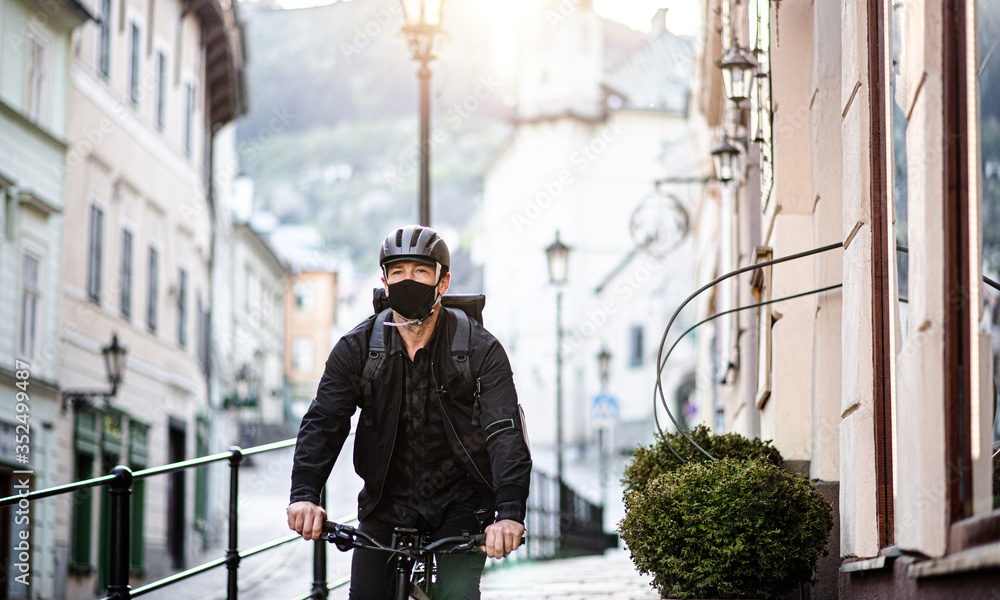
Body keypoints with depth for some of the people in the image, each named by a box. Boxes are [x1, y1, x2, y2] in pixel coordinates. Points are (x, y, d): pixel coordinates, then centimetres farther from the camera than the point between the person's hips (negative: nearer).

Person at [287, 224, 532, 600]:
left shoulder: (480, 349, -11)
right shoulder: (357, 348, -4)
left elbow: (506, 433, -20)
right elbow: (323, 423, -12)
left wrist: (510, 512, -36)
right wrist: (304, 494, -30)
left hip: (459, 502, -2)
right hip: (386, 502, 2)